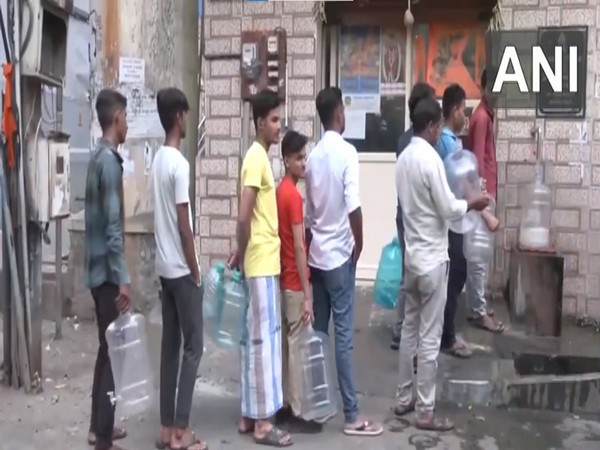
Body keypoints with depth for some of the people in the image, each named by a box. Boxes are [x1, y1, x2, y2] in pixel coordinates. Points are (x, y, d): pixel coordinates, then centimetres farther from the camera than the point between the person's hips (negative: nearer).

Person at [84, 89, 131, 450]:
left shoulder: (99, 158, 13)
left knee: (106, 348, 16)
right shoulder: (110, 161, -17)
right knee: (112, 351, -3)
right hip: (108, 272, -10)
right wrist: (123, 278, -21)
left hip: (98, 270, 10)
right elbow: (112, 226, -22)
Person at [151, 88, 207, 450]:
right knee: (193, 346, -1)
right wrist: (195, 271, -10)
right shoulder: (179, 164, -17)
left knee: (170, 344, 12)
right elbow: (184, 225, -18)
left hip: (164, 267, 9)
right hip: (181, 269, -9)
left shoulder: (158, 159, 10)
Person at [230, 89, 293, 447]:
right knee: (265, 338, -3)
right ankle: (263, 421, 6)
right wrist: (242, 253, -8)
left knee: (254, 337, 12)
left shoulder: (263, 156, 16)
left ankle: (250, 414, 21)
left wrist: (241, 254, 16)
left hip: (265, 261, 9)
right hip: (262, 263, -9)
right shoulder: (257, 157, -14)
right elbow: (244, 216, -21)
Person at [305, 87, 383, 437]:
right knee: (343, 335, -4)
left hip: (316, 254, 7)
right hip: (339, 255, -7)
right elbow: (353, 207, -19)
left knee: (318, 331, 13)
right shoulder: (346, 152, -13)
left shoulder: (313, 156, 7)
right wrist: (359, 244, -6)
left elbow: (310, 210, 10)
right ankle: (352, 415, 2)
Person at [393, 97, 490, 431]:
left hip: (412, 255, 8)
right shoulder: (430, 158, -18)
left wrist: (460, 202, 18)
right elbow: (448, 209, -17)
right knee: (430, 337, -1)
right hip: (432, 258, -8)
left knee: (410, 329, 16)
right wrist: (472, 203, 0)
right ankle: (426, 413, 7)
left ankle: (404, 399, 25)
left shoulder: (404, 158, 8)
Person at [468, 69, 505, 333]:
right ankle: (479, 313, 4)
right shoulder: (482, 117, -15)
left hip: (486, 193, 10)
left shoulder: (486, 115, 15)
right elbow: (478, 160, -20)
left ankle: (478, 307, 22)